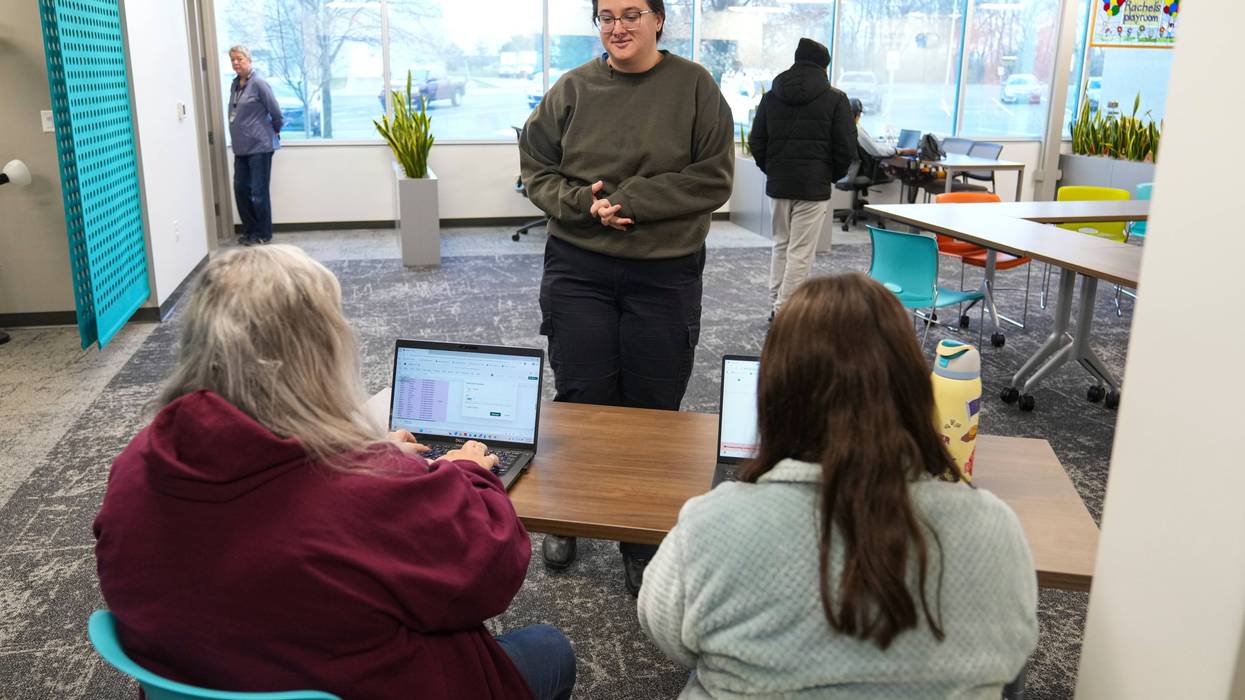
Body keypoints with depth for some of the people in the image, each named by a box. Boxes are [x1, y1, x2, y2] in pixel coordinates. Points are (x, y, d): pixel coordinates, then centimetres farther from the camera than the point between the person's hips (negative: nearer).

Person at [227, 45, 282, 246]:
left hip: (259, 146, -8)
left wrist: (275, 130, 4)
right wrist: (237, 137, 19)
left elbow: (276, 111, -10)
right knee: (240, 189, 10)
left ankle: (263, 234, 10)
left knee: (258, 192, -1)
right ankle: (250, 229, 23)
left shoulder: (258, 83, -12)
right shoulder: (235, 84, 12)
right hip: (241, 147, 8)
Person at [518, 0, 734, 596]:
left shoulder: (694, 87, -1)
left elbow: (713, 179, -7)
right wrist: (584, 204, -13)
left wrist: (628, 199, -15)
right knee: (580, 402, 7)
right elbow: (536, 169, 7)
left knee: (653, 412, 7)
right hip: (578, 269, 1)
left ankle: (642, 542, 24)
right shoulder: (571, 91, 4)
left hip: (665, 275, -1)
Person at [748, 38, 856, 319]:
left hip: (778, 184, 4)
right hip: (814, 186, -4)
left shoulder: (771, 97, 6)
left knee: (781, 244, 17)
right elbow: (846, 148, -6)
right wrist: (833, 175, 10)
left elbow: (756, 143, 8)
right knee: (801, 251, -1)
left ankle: (776, 304, 21)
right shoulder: (835, 99, -6)